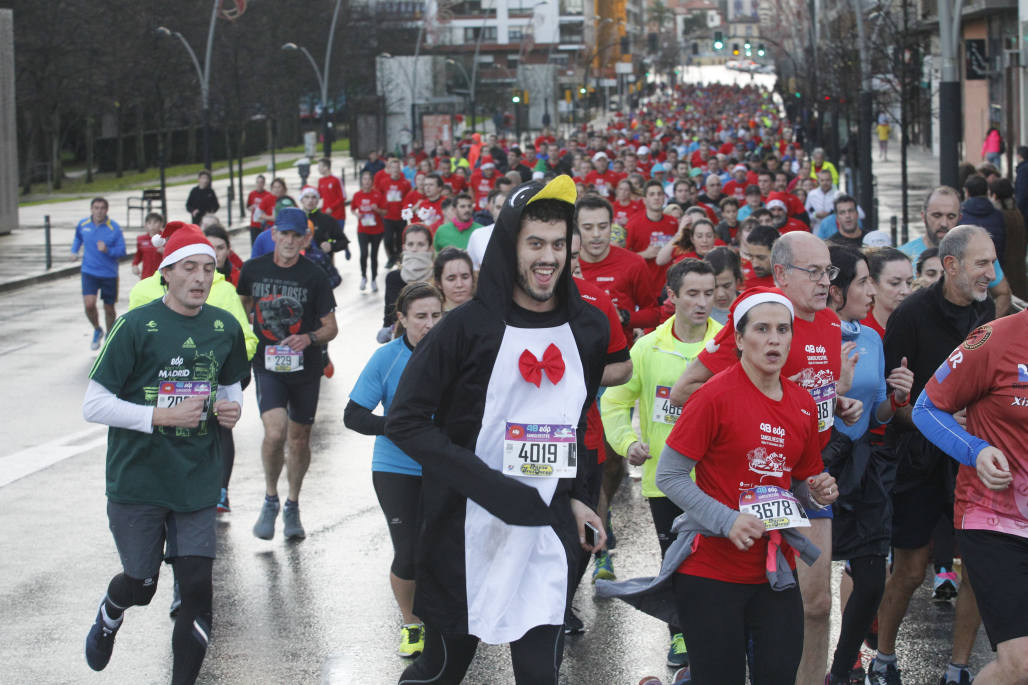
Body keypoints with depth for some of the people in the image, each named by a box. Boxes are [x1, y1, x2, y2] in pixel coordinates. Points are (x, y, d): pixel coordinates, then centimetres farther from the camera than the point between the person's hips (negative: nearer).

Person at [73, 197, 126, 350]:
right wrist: (74, 251, 10)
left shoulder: (114, 228, -11)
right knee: (89, 304, -15)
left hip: (109, 274, -1)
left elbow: (122, 251, -9)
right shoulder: (83, 225, 0)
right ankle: (97, 330, 13)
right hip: (89, 272, 1)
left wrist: (108, 250, -26)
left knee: (109, 308, 8)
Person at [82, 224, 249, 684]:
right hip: (137, 481, -3)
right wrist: (163, 415, -20)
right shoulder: (136, 326, -11)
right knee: (141, 585, 7)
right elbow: (94, 405, -12)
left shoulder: (225, 328, 5)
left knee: (197, 588, -3)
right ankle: (109, 617, 43)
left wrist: (232, 406, -1)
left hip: (196, 484, 3)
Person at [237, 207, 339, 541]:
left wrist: (309, 338, -22)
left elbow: (331, 327, -3)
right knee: (275, 432, -19)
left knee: (299, 438, 11)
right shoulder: (253, 269, -1)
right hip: (267, 364, 0)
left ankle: (292, 507, 31)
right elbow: (244, 307, 19)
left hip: (305, 366, 1)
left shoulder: (314, 276, -6)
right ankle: (270, 499, 4)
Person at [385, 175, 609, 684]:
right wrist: (489, 486, -20)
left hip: (547, 532, 3)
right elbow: (405, 419, -11)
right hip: (466, 531, -3)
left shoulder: (589, 328, 6)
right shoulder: (469, 326, -8)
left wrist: (575, 497, 10)